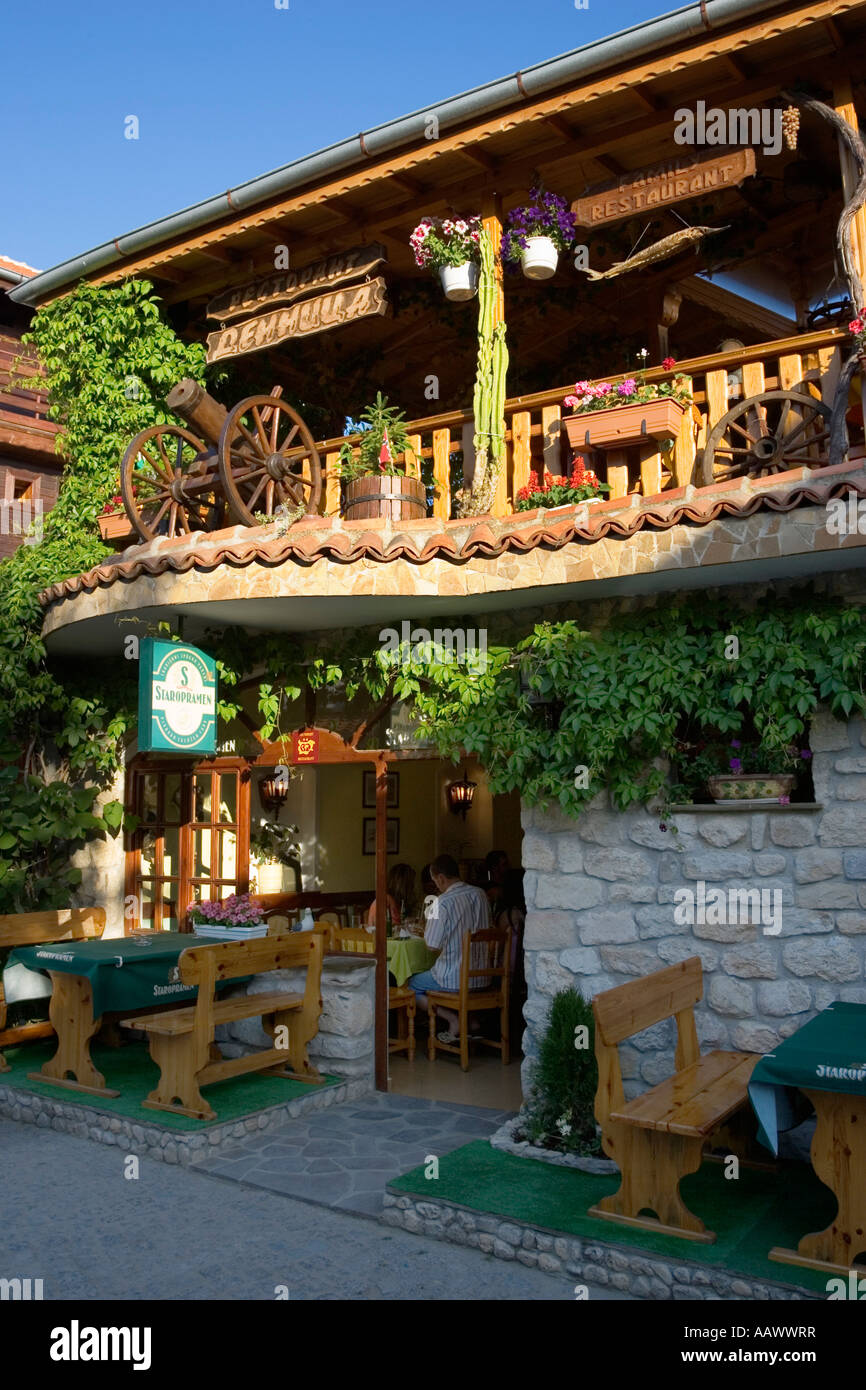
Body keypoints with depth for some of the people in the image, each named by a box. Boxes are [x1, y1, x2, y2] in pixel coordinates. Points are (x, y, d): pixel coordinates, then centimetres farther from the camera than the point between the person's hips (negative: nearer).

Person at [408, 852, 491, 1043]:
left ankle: (454, 1021, 2)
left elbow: (432, 945, -18)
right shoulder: (481, 895, 2)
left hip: (454, 979, -7)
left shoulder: (443, 902, -19)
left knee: (410, 985, 15)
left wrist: (428, 924, 3)